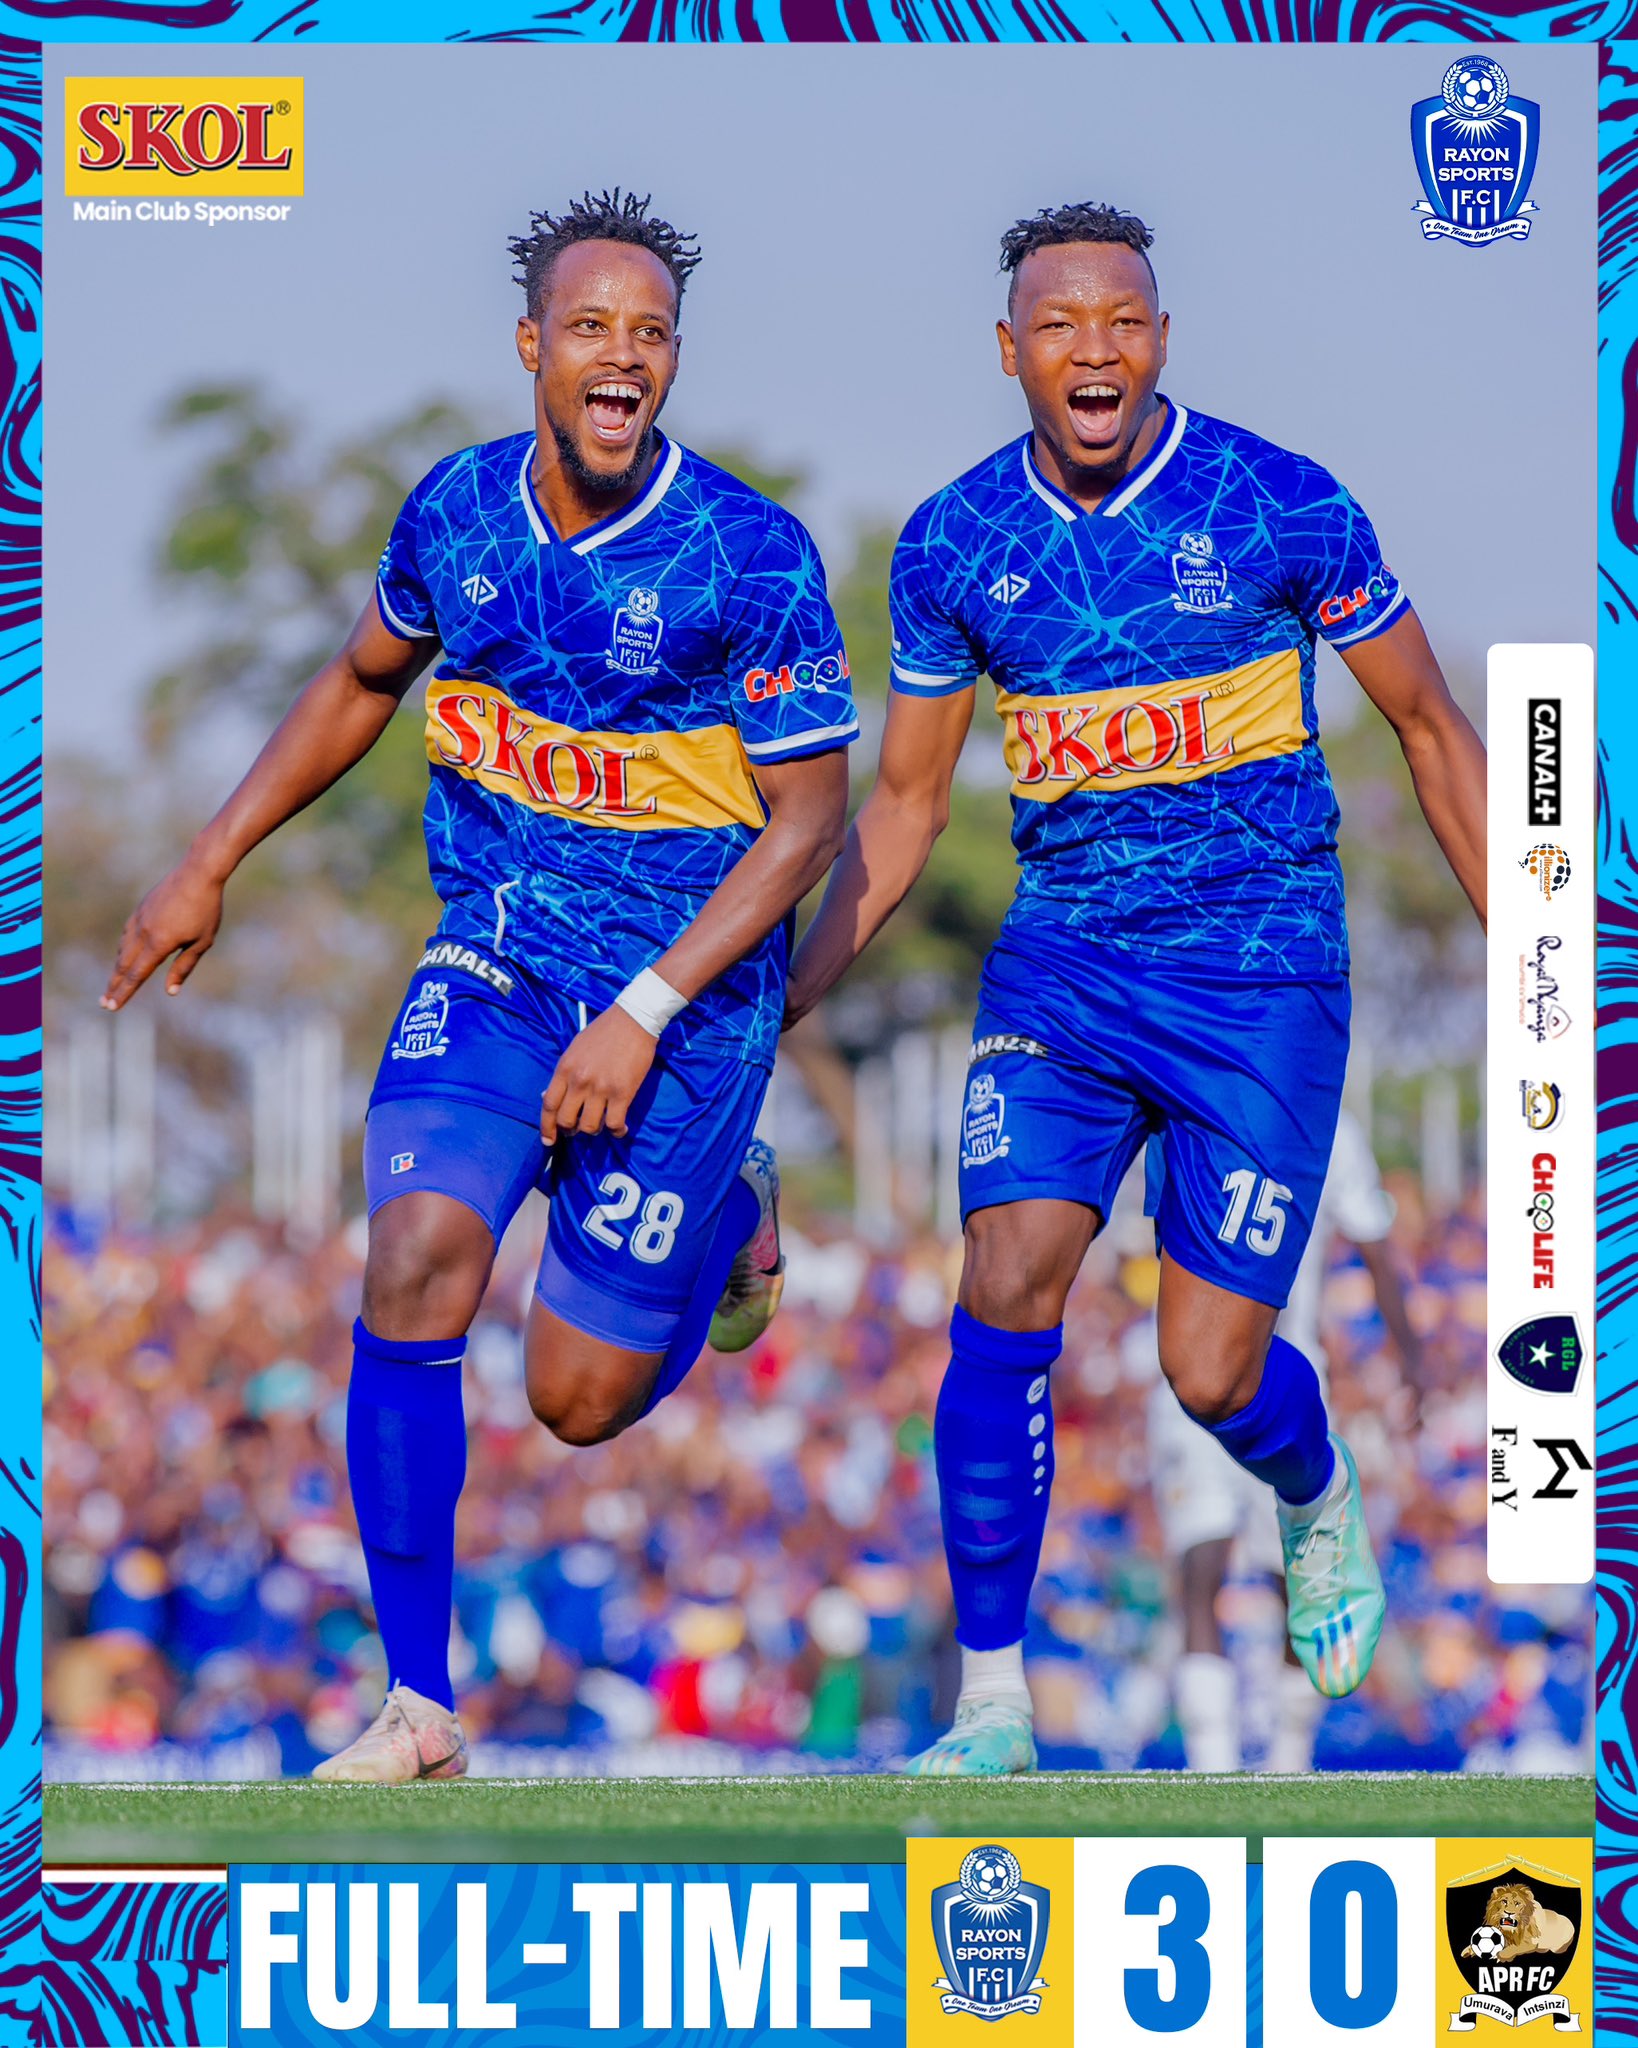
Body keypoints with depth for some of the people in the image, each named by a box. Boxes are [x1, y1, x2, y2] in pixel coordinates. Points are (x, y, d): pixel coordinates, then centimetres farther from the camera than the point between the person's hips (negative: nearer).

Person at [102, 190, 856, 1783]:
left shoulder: (751, 558, -17)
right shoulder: (456, 511, -4)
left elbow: (807, 817, -12)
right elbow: (363, 680, 16)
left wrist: (647, 1015, -20)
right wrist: (209, 866, 14)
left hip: (689, 989, -3)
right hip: (493, 960, 3)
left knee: (580, 1398, 1)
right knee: (415, 1258, -20)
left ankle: (733, 1203, 35)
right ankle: (417, 1704, -10)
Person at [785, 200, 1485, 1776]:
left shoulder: (1281, 507, -9)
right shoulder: (954, 546, 0)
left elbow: (1427, 725, 3)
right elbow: (903, 802, 12)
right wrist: (776, 1005, 7)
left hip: (1260, 977, -2)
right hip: (1060, 964, 3)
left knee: (1212, 1370, -6)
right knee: (1004, 1298, -15)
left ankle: (1319, 1506, 32)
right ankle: (993, 1708, -5)